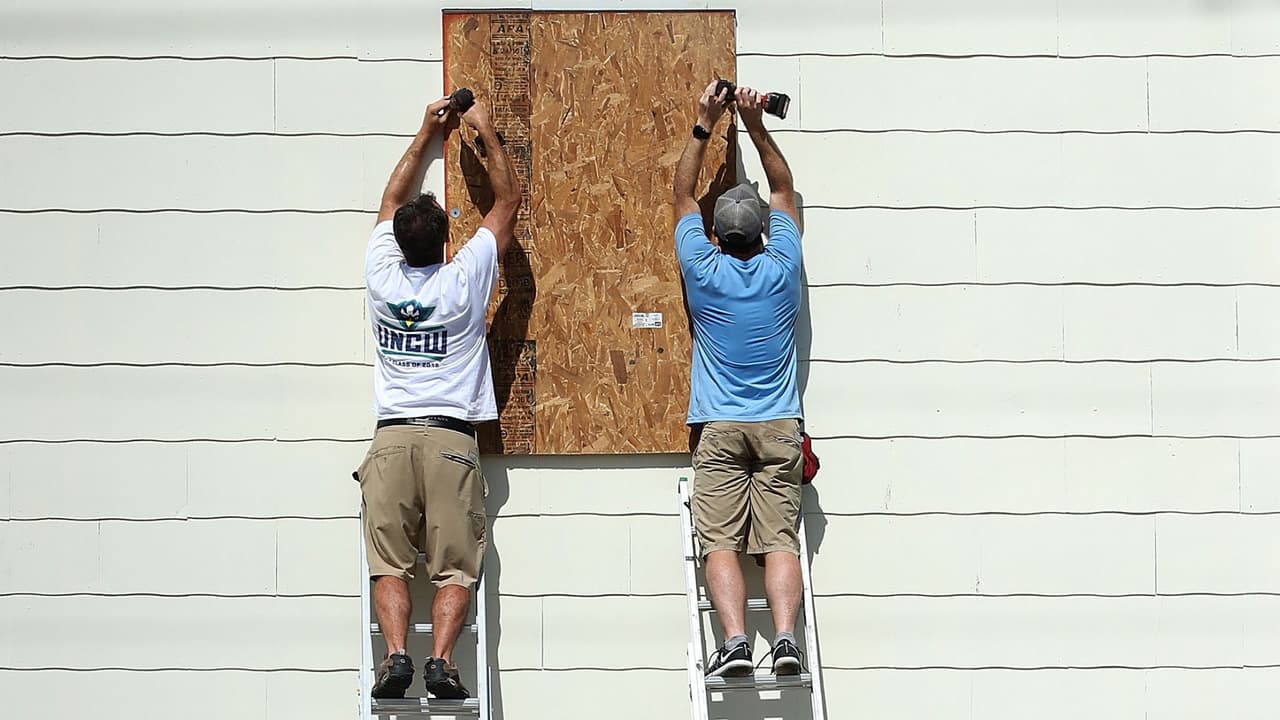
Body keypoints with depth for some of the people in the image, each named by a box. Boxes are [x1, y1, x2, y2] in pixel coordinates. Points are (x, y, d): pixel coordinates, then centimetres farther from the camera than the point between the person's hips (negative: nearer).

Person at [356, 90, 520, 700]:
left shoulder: (382, 276, 4)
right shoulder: (465, 279, -2)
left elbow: (392, 200, 23)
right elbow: (507, 200, 11)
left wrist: (427, 134, 32)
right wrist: (487, 133, 20)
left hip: (391, 438, 2)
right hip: (451, 440, -2)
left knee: (389, 563, 0)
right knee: (454, 566, -2)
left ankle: (396, 653, -18)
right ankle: (441, 659, -19)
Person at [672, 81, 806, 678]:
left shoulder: (703, 271, -2)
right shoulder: (781, 269, 1)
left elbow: (682, 193, 12)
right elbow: (783, 188, 16)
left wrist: (704, 126, 15)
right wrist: (756, 125, 15)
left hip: (719, 428, -1)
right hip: (779, 426, 1)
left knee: (720, 542, -7)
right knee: (780, 539, -5)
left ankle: (734, 640, -22)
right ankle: (785, 637, -21)